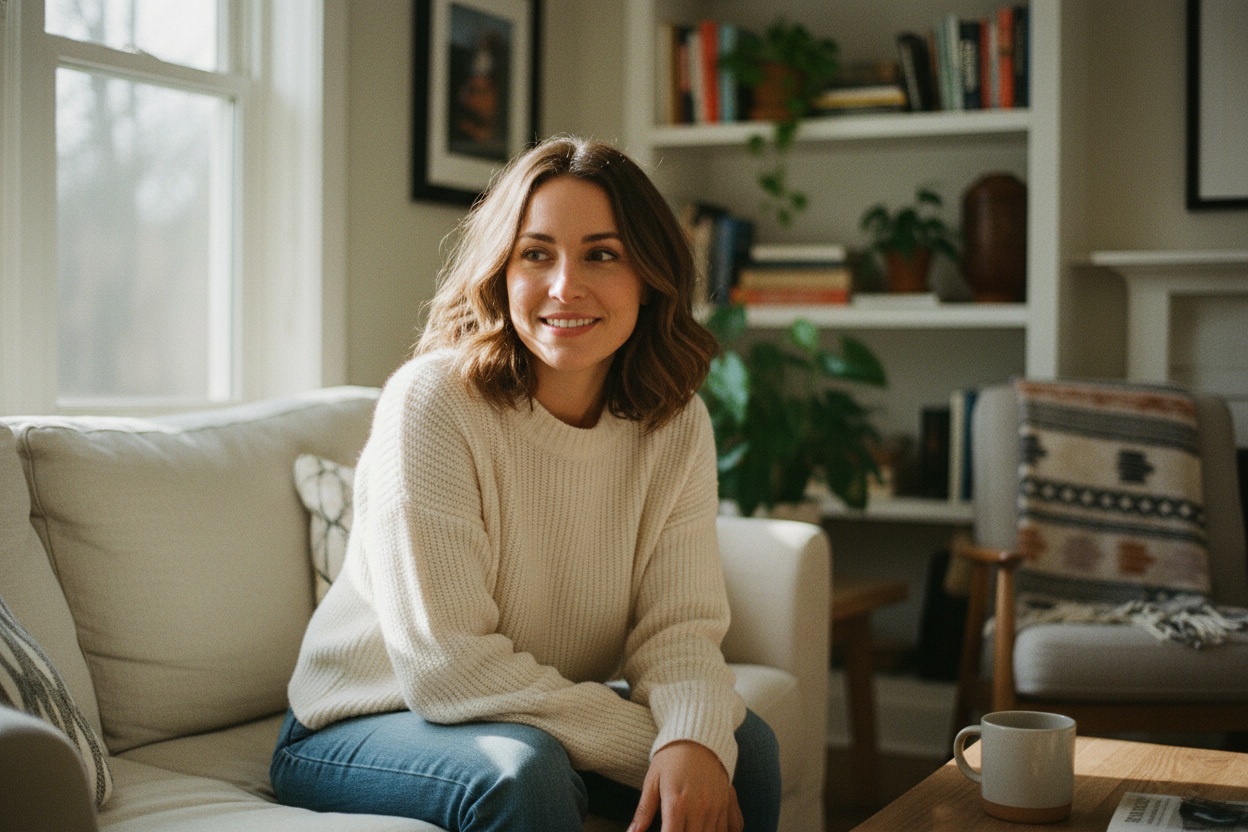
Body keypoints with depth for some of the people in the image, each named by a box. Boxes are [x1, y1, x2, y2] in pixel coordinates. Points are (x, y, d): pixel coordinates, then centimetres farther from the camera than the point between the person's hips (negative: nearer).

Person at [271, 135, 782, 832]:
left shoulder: (678, 424, -7)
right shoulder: (431, 402, -23)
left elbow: (679, 624, -11)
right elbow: (448, 666, -26)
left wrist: (694, 739, -33)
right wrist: (650, 745, -26)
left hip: (547, 714, 4)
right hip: (360, 726, -4)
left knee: (744, 743, -14)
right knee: (522, 773, -32)